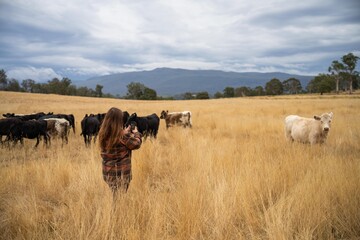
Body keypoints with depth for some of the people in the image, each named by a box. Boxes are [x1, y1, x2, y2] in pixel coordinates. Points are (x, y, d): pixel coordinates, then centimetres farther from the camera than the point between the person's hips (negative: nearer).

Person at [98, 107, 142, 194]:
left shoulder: (103, 134, -2)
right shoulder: (123, 135, -20)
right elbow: (136, 144, -7)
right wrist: (136, 133, 10)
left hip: (107, 171, 6)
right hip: (121, 172, -6)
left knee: (113, 196, 18)